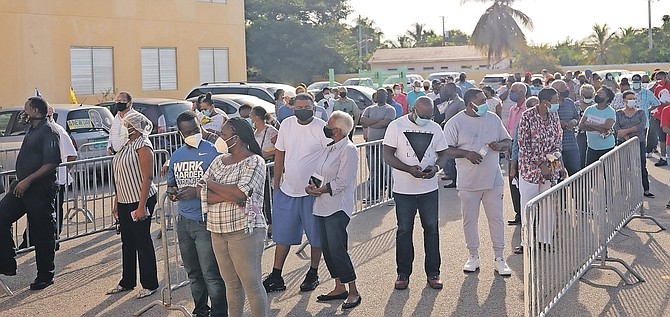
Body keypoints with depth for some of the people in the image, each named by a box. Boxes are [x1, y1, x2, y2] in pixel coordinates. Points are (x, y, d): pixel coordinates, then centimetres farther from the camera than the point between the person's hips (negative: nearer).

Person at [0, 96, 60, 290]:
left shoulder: (48, 132, -14)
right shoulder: (31, 130, 17)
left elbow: (51, 163, -22)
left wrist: (28, 180, -24)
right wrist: (18, 181, 18)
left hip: (40, 190, -9)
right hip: (23, 187, 10)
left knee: (42, 234, 0)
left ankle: (45, 276, 12)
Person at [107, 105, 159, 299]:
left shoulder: (142, 145, -13)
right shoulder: (126, 145, 14)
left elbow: (147, 177, -19)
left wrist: (142, 206, -23)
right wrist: (116, 202, 17)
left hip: (140, 201, -9)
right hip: (125, 201, 9)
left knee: (142, 242, -1)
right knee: (127, 242, 15)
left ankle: (149, 285, 9)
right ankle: (127, 282, 26)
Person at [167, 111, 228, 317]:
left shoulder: (211, 152, -10)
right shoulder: (176, 156, 11)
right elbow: (171, 183, 23)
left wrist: (197, 191, -22)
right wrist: (172, 191, 0)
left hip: (205, 222, -7)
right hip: (183, 221, 7)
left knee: (211, 275, -6)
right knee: (193, 274, 18)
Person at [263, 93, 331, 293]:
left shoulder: (321, 128, -12)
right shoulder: (287, 125, 4)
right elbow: (280, 153, 12)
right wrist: (276, 181, 12)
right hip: (287, 190, 5)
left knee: (316, 235, 8)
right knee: (282, 234, 11)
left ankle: (313, 274, 24)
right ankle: (276, 277, 19)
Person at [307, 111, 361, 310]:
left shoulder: (348, 150, -12)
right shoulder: (330, 148, 15)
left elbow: (342, 181, -18)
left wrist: (321, 190, -13)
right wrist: (311, 186, 0)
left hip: (337, 207, -9)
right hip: (322, 206, 9)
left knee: (337, 249, -9)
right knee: (328, 249, 12)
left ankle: (353, 292, 1)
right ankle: (339, 288, 23)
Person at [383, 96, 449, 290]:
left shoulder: (435, 128, 5)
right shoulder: (396, 126, -5)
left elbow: (443, 154, 10)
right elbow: (388, 155, -8)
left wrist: (436, 167, -13)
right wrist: (409, 169, -22)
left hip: (429, 189, 3)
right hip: (403, 189, -2)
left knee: (431, 229, 6)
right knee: (404, 231, 5)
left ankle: (433, 273, 18)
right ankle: (403, 273, 17)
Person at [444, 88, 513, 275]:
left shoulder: (493, 119, 7)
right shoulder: (455, 123, -4)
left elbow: (508, 141, 14)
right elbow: (447, 149, -7)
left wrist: (500, 145, -9)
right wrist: (467, 153, -21)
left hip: (493, 180, 3)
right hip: (468, 182, -2)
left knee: (496, 219, 5)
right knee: (470, 220, 7)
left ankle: (499, 258, 14)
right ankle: (473, 256, 22)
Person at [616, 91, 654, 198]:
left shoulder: (640, 112, 5)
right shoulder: (619, 113, 7)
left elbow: (642, 126, -10)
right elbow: (616, 127, -6)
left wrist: (626, 131, -15)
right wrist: (626, 137, -20)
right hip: (623, 143, 1)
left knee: (642, 166, -2)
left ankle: (646, 190, 0)